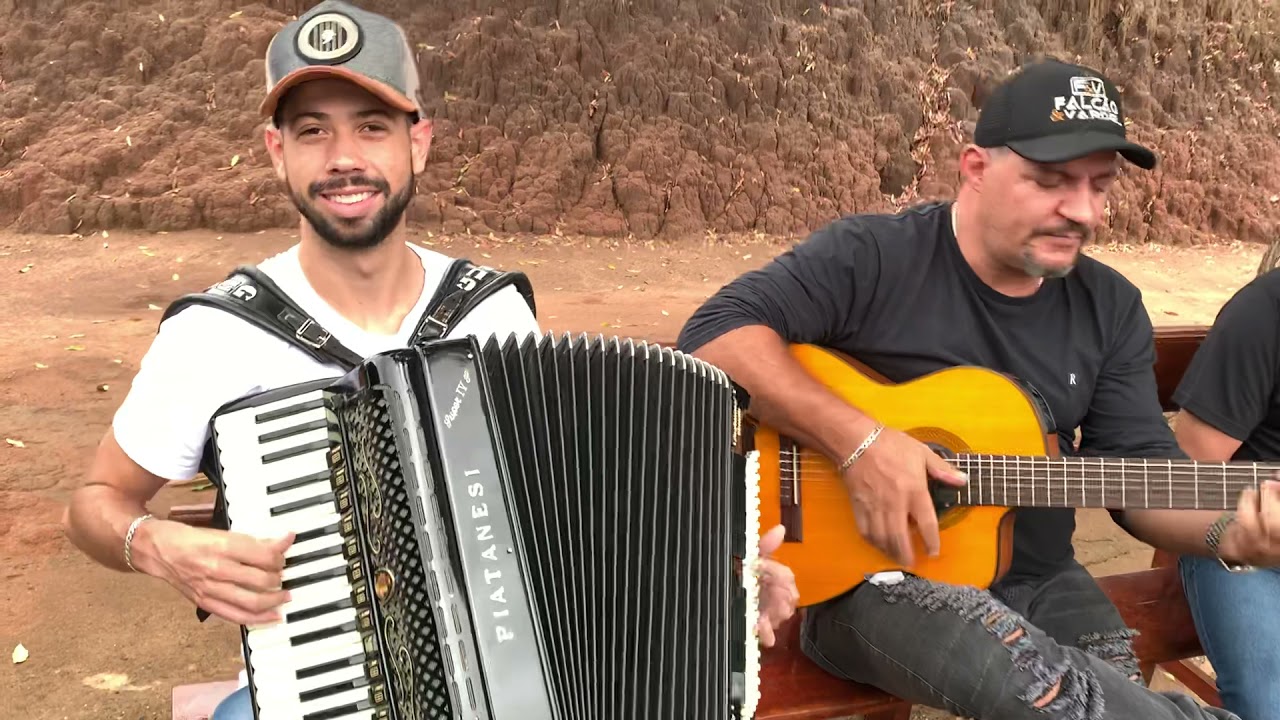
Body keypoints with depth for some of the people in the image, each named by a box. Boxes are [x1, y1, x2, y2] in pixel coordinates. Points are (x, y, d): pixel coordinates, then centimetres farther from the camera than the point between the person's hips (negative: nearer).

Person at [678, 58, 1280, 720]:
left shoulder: (1111, 307, 6)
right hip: (869, 578, -5)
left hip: (1036, 583, 6)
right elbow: (715, 333, -22)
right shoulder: (871, 258, -13)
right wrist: (858, 442, -29)